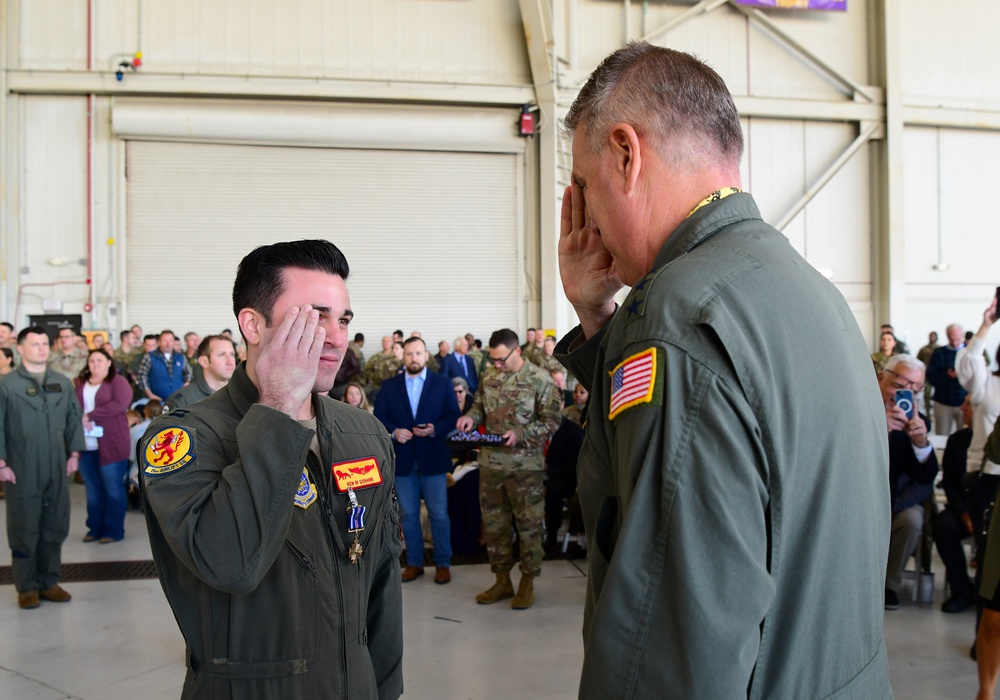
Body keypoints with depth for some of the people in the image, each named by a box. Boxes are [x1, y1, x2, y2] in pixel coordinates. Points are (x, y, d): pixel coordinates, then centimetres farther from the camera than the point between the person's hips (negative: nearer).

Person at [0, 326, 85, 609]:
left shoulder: (63, 383, 9)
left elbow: (74, 419, 12)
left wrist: (74, 453, 6)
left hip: (57, 469, 4)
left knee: (55, 527, 8)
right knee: (24, 529, 4)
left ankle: (49, 581, 20)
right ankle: (26, 587, 13)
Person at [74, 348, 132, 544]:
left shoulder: (117, 381, -1)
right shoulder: (78, 383, 14)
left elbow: (120, 404, -15)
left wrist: (90, 415, -16)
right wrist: (79, 419, -13)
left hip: (111, 444, -4)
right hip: (85, 444, 4)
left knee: (113, 488, 1)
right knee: (92, 488, 9)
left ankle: (114, 530, 8)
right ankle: (95, 528, 18)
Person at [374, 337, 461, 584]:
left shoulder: (442, 383, 4)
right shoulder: (389, 385, 7)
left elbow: (453, 416, -1)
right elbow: (379, 416, 3)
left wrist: (435, 430, -18)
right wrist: (393, 432, -15)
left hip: (432, 458, -1)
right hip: (403, 459, 2)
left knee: (438, 514, 3)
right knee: (408, 514, 9)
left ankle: (443, 563, 14)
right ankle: (414, 562, 21)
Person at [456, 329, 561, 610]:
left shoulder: (539, 380, -9)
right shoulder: (489, 376, 6)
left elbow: (551, 421, -10)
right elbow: (480, 404, 18)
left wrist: (520, 434, -22)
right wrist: (471, 416, -5)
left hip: (525, 464, -5)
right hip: (490, 461, 5)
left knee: (528, 524, 4)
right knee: (494, 522, 12)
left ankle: (528, 583, 17)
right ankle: (502, 581, 25)